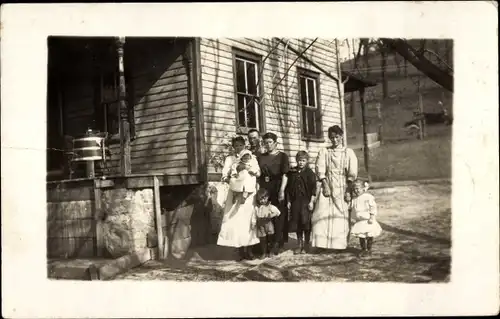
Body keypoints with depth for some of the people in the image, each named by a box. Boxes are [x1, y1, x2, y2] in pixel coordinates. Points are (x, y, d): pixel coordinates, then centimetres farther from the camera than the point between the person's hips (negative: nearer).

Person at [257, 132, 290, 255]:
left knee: (278, 216, -2)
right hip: (264, 190, 3)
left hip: (277, 190, -3)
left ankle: (279, 243, 2)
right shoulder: (260, 157, 15)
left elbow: (285, 174, -4)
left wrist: (282, 190, -15)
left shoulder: (282, 156, 4)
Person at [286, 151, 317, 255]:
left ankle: (306, 244, 12)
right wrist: (288, 201, 7)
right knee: (297, 223, 7)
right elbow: (288, 188, 11)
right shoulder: (292, 172, 6)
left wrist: (311, 201, -9)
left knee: (306, 222, -3)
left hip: (306, 201, -4)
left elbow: (313, 188, -5)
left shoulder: (309, 172, -4)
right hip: (295, 201, 4)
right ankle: (300, 244, 19)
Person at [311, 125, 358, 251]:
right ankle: (322, 243, -7)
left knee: (342, 216, -4)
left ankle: (341, 244, 2)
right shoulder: (323, 151, 9)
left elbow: (352, 173, -1)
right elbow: (320, 170, -1)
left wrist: (348, 190, -11)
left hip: (342, 188, 0)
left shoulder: (348, 152, 7)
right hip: (327, 186, 1)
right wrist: (325, 186, -13)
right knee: (323, 215, -9)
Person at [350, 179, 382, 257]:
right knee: (361, 236, 9)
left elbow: (373, 208, -13)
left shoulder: (368, 197, -12)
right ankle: (363, 249, 22)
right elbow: (351, 209, 14)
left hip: (367, 221, -5)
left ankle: (369, 250, 16)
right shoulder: (354, 199, 4)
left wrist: (372, 218, -17)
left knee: (369, 236, 4)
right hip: (359, 221, 5)